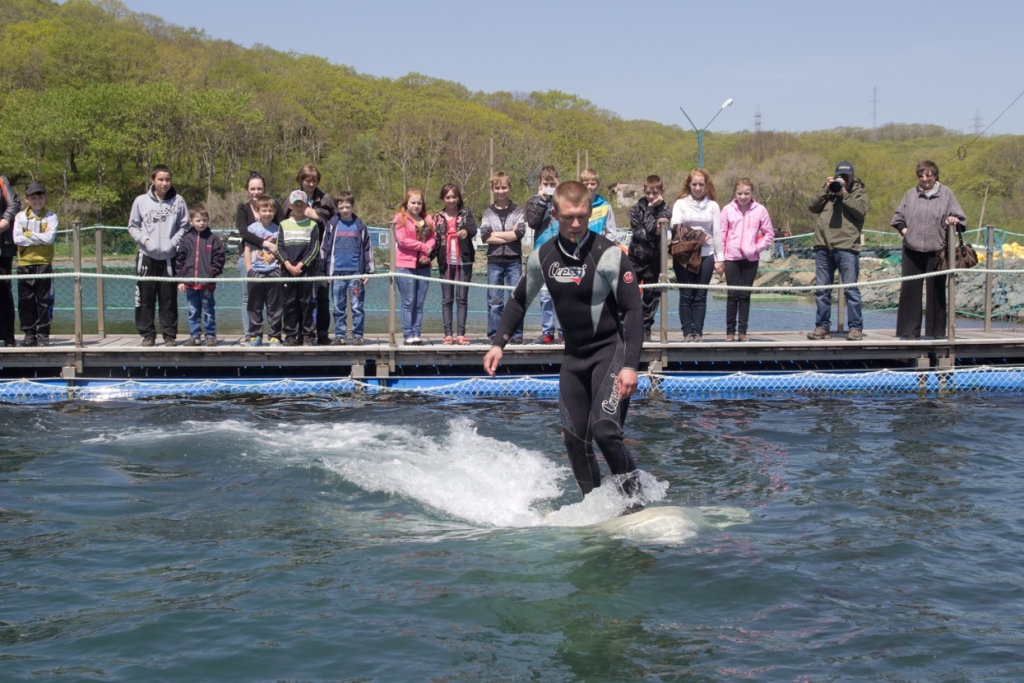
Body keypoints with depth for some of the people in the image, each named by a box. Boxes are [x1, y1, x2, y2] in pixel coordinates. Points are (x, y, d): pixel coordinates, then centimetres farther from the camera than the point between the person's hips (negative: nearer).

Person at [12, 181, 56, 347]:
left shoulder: (50, 217, 3)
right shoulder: (20, 216, 8)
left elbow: (50, 237, -12)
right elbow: (17, 239, -4)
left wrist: (29, 234, -8)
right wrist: (40, 238, -8)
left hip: (44, 263, -2)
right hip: (24, 264, 2)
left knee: (44, 301, -2)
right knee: (25, 301, 3)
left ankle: (43, 334, 4)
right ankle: (29, 334, 10)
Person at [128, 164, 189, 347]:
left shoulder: (178, 201, 2)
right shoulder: (141, 201, 2)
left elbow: (184, 227, 6)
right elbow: (132, 226, 9)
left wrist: (173, 242, -7)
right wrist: (144, 239, -6)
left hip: (169, 257, 0)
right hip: (146, 256, 0)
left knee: (169, 298, 3)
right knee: (145, 298, 3)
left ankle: (170, 335, 11)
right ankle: (147, 334, 11)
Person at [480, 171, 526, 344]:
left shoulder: (518, 211, 7)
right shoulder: (488, 213, 9)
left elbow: (520, 232, -8)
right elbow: (485, 237, -4)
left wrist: (496, 234, -6)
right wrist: (509, 235, -8)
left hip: (514, 260, -1)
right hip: (494, 261, 1)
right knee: (494, 301, 1)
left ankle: (516, 334, 2)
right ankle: (494, 334, 7)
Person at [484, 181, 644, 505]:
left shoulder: (609, 255, -16)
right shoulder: (542, 257, 0)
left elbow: (633, 310, -17)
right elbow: (519, 301, 16)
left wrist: (630, 365, -26)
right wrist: (498, 343, 8)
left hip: (611, 349, -6)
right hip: (574, 355, 6)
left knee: (604, 430, -22)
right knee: (574, 438, 5)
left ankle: (633, 495, -6)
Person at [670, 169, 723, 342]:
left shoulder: (713, 205, 9)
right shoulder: (681, 203, 6)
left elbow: (717, 233, 7)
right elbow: (675, 224, -6)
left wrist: (719, 258, 3)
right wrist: (677, 228, -30)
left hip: (706, 255, 1)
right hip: (684, 255, -1)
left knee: (700, 296, 2)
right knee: (686, 296, -2)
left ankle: (698, 331, 5)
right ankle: (687, 332, 3)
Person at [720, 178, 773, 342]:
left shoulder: (760, 210, 1)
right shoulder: (728, 210, 0)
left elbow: (769, 233, 6)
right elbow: (721, 235, 1)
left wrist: (757, 247, -7)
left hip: (751, 259, 1)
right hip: (732, 258, -1)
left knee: (745, 295, 5)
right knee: (733, 294, -1)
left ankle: (742, 331, 9)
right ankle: (730, 331, 5)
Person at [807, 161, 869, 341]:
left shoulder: (859, 192, 9)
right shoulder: (827, 189, 19)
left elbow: (861, 210, -9)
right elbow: (813, 207, 6)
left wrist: (844, 194, -12)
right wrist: (826, 189, -3)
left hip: (846, 247, -4)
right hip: (823, 246, 4)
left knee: (851, 289, -5)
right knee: (822, 289, 7)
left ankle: (856, 328, -1)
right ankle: (822, 326, 13)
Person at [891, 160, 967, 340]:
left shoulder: (946, 194, 5)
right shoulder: (911, 194, 11)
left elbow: (959, 217, 4)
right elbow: (898, 217, 19)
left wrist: (954, 220, -17)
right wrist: (904, 230, 3)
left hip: (936, 251, -2)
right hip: (912, 250, 2)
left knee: (936, 291, 3)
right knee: (910, 290, 0)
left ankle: (937, 331, 9)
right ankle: (909, 330, 6)